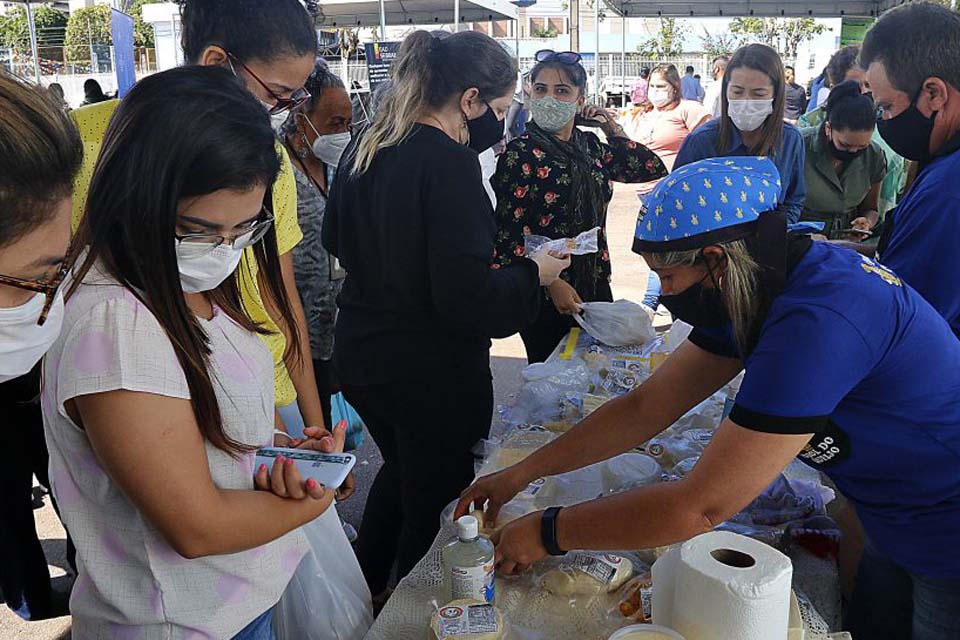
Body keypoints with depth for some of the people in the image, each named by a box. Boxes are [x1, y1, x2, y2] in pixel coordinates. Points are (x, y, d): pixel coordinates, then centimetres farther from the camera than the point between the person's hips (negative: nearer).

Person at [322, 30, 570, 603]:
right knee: (434, 503, 12)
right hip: (432, 371, -8)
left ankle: (364, 595, 46)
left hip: (361, 357, 9)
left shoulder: (364, 151, 2)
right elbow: (466, 298, -27)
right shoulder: (449, 163, -23)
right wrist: (532, 275, -11)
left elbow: (337, 239, 18)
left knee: (402, 471, 30)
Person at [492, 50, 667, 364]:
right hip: (545, 296, -6)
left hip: (596, 287, 6)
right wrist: (551, 282, -21)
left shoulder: (591, 146, 7)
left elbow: (654, 169, 11)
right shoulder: (520, 154, -11)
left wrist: (612, 130, 6)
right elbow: (510, 233, -15)